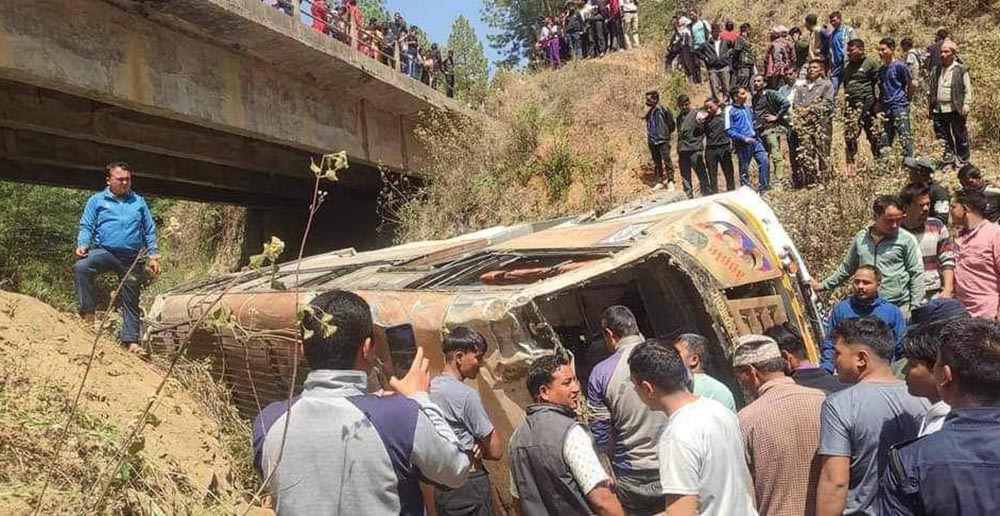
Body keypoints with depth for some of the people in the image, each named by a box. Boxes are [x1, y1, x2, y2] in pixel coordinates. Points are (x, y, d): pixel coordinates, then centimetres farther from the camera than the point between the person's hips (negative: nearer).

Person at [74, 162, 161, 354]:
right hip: (105, 252, -1)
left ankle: (131, 340, 15)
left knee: (130, 300, 6)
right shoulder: (97, 200, 8)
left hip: (132, 259, 2)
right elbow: (86, 226, 5)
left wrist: (153, 255, 5)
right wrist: (82, 244, -14)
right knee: (81, 267, -32)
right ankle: (88, 312, -23)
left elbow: (150, 231, 13)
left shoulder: (139, 202, 13)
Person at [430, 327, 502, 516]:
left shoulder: (429, 388, 5)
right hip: (469, 485, -8)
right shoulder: (466, 395, -18)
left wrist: (475, 448, 1)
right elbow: (496, 451, -14)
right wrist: (477, 449, 4)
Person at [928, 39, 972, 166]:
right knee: (943, 136, 10)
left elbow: (967, 90, -2)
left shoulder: (961, 70, -1)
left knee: (960, 136, 5)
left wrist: (966, 104, -12)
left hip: (956, 109, -4)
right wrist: (930, 106, 9)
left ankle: (963, 161, 15)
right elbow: (930, 90, 15)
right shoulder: (935, 70, 11)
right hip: (938, 110, 4)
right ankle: (949, 156, 23)